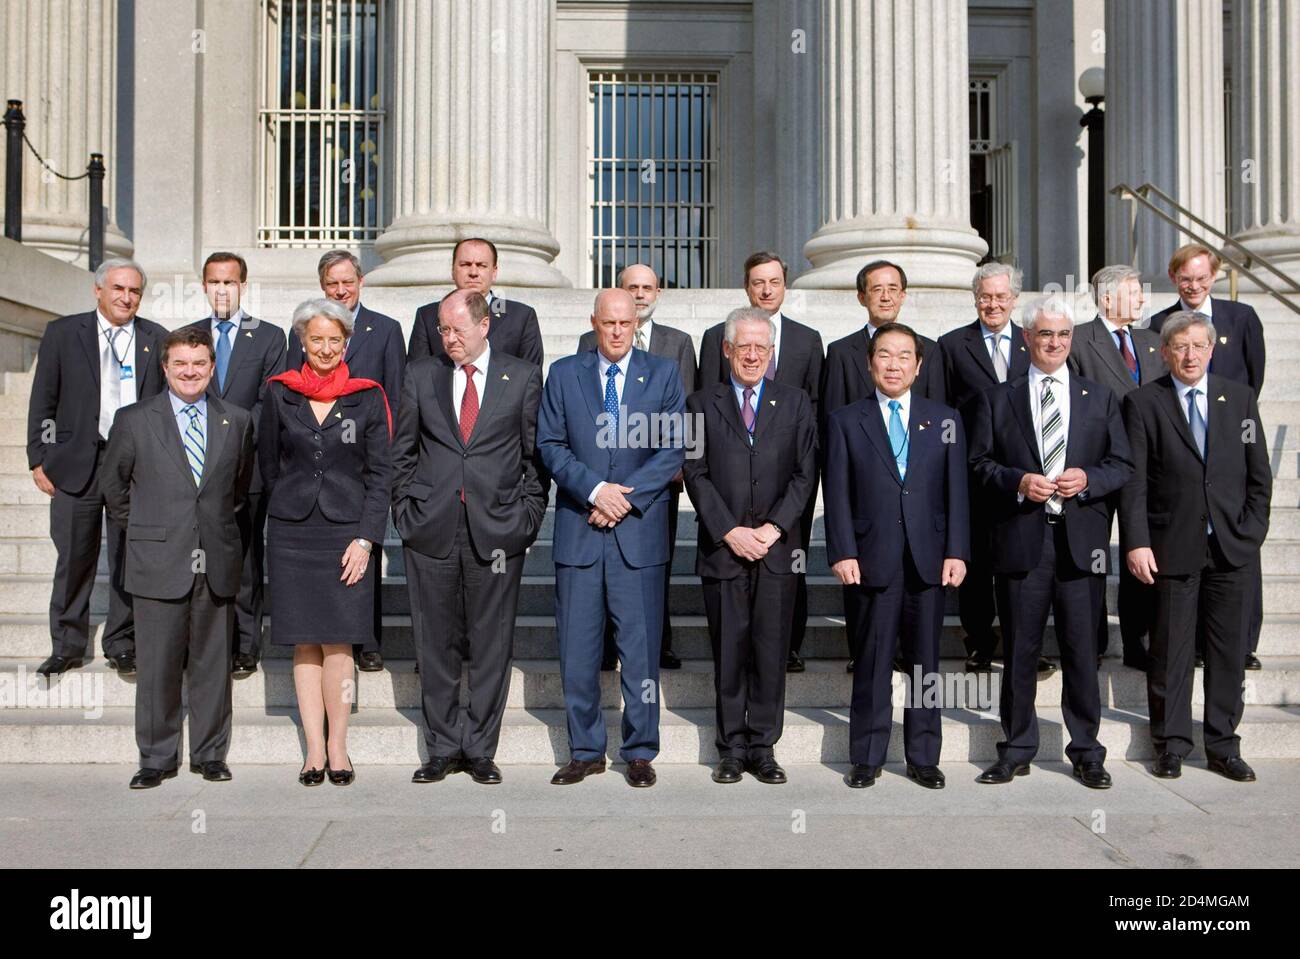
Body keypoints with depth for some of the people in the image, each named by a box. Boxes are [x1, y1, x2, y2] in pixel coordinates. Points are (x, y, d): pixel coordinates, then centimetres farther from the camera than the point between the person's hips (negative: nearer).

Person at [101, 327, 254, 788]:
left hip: (217, 563, 2)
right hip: (159, 561, -1)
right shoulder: (134, 420, 2)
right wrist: (141, 528, 14)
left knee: (212, 663, 8)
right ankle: (156, 758, 18)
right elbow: (114, 482, 13)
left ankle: (210, 753, 20)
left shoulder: (237, 421, 7)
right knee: (158, 665, 4)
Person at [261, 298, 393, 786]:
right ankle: (314, 749, 11)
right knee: (304, 644, 4)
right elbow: (268, 464, 14)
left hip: (348, 532, -1)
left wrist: (366, 539, -6)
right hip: (291, 533, 2)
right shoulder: (279, 394, 6)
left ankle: (338, 745, 9)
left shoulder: (368, 398, 2)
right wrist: (288, 512, 13)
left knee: (337, 642, -3)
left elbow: (380, 473, 1)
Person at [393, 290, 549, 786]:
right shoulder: (420, 375, 10)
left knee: (491, 646, 4)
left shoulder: (523, 377, 6)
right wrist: (406, 511, 5)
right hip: (431, 531, 2)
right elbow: (402, 452, 13)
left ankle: (480, 749, 17)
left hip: (497, 531, -1)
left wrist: (528, 517, 0)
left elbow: (536, 454, 6)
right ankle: (443, 748, 20)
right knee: (436, 644, 7)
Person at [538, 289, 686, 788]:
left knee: (641, 647, 3)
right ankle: (585, 751, 20)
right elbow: (550, 444, 3)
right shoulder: (563, 373, 9)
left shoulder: (664, 373, 7)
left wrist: (626, 497, -10)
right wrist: (595, 489, -11)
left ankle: (640, 752, 17)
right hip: (578, 529, 1)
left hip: (640, 528, -1)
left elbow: (674, 449, 0)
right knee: (577, 649, 5)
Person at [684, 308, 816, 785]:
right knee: (728, 652, 4)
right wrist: (729, 531, -9)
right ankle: (732, 749, 16)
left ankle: (763, 749, 15)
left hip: (777, 548, 1)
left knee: (771, 652, 4)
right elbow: (696, 474, 1)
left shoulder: (795, 402, 11)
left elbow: (804, 472, 4)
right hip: (722, 548, -1)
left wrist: (774, 527, -8)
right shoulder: (702, 404, 7)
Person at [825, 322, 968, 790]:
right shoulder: (846, 420, 6)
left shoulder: (945, 419, 10)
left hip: (929, 559, 2)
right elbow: (837, 493, 1)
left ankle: (923, 757, 21)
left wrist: (956, 552, -2)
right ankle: (867, 759, 16)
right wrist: (842, 552, -8)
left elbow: (956, 490, 6)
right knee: (873, 662, 4)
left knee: (926, 660, 8)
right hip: (873, 559, -1)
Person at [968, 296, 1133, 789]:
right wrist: (1018, 481, -12)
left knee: (1082, 649, 5)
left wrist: (1087, 479, -9)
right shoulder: (997, 400, 9)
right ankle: (1016, 750, 18)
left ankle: (1087, 752, 19)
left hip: (1081, 541, 1)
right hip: (1021, 540, -1)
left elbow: (1123, 465, 10)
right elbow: (979, 463, 6)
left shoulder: (1100, 398, 13)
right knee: (1019, 650, 6)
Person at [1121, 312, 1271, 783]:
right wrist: (1137, 541, -12)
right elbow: (1134, 480, -5)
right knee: (1171, 650, 4)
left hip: (1233, 548, 3)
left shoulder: (1240, 397, 9)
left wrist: (1252, 531, 0)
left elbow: (1259, 474, 10)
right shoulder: (1143, 402, 0)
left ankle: (1223, 745, 21)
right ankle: (1171, 746, 16)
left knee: (1229, 650, 8)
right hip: (1173, 547, -3)